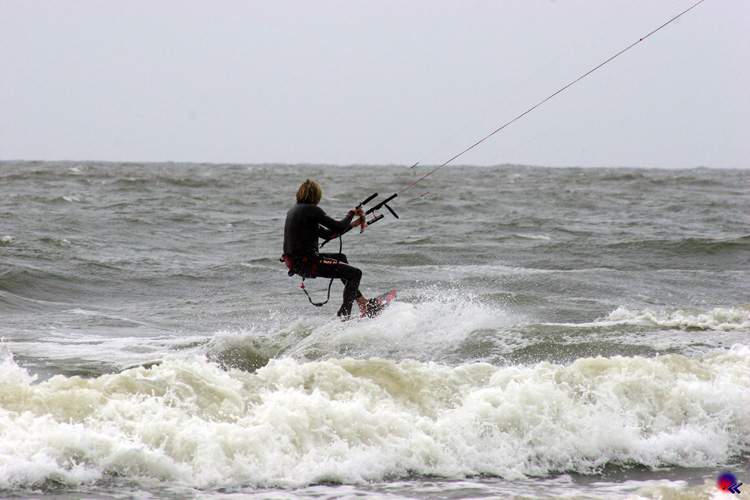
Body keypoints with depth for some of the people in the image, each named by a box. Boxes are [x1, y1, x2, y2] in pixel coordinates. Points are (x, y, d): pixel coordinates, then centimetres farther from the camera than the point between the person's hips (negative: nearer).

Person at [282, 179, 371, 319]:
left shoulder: (293, 211, 16)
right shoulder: (311, 210, -13)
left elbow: (326, 234, 19)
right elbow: (339, 227, -12)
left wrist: (353, 224, 22)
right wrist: (351, 214, 8)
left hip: (294, 262, 9)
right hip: (306, 264, -9)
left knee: (340, 258, 30)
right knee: (355, 273, -2)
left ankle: (361, 301, 34)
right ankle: (344, 315, -3)